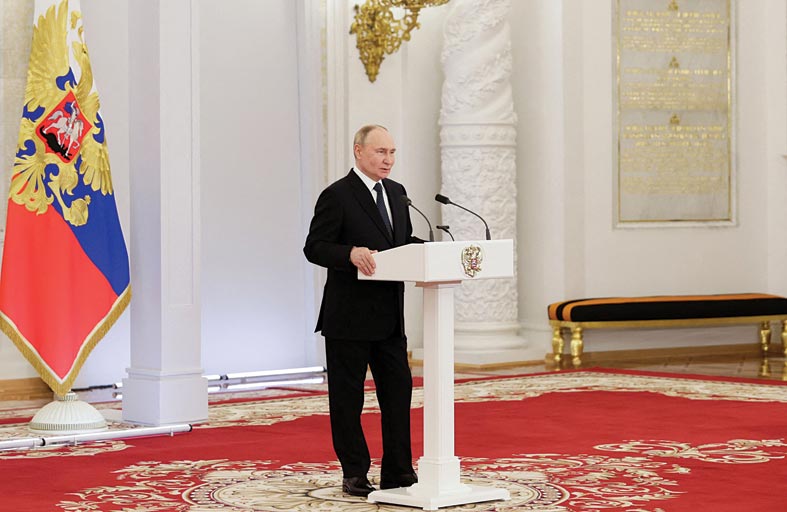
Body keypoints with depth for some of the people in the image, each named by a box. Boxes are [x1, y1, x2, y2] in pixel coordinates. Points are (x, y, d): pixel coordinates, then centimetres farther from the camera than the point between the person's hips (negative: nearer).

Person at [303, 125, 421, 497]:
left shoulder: (396, 193, 13)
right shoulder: (336, 196, -9)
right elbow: (315, 247, -12)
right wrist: (351, 253, -29)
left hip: (389, 313, 7)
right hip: (349, 315, -7)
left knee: (398, 389, 7)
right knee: (347, 396, 3)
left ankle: (397, 472, 15)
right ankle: (355, 474, 13)